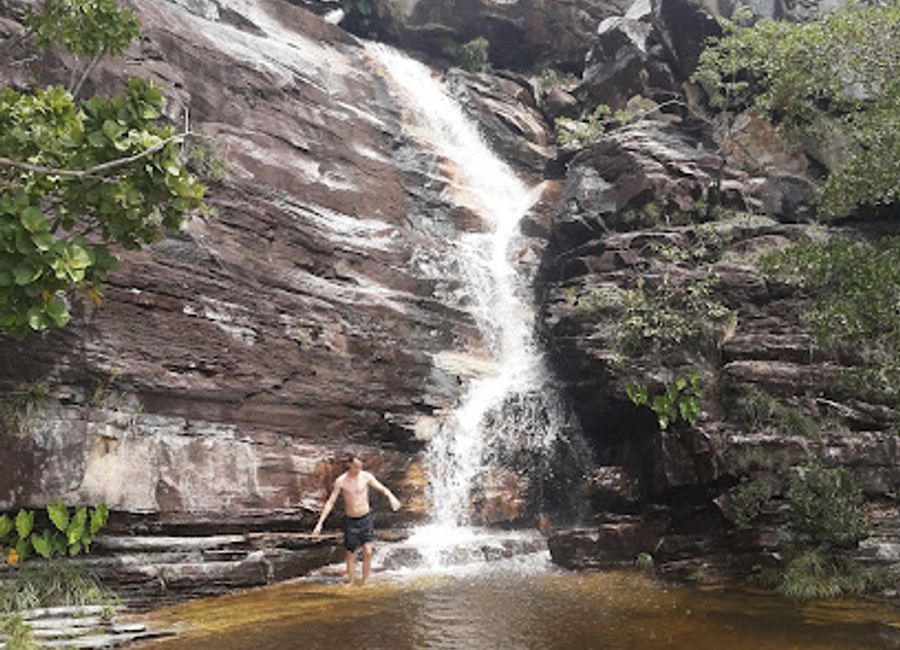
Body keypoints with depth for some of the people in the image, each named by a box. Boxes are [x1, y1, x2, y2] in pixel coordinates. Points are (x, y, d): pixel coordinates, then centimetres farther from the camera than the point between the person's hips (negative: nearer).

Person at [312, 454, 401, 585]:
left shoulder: (366, 477, -7)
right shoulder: (340, 481, -9)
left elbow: (382, 489, -6)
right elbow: (330, 502, -7)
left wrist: (391, 497, -29)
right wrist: (320, 523, -13)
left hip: (366, 519, 0)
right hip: (350, 521, 0)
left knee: (368, 552, -10)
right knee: (350, 555, 6)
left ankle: (364, 583, 3)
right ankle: (352, 583, 22)